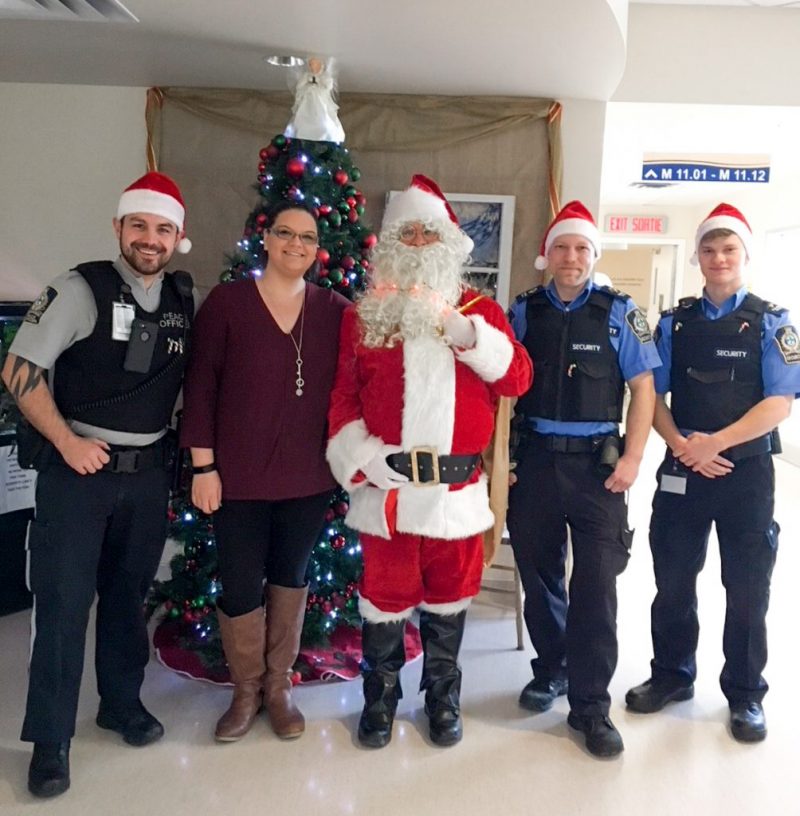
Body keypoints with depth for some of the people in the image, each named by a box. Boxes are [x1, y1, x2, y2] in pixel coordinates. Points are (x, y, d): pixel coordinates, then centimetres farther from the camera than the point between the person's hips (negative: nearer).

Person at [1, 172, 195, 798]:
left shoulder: (184, 299, 4)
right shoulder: (82, 289, -10)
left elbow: (192, 380, 15)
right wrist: (67, 442, -12)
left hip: (149, 471, 4)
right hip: (78, 467, -4)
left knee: (129, 593, 16)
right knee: (63, 601, 1)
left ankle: (122, 700, 34)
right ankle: (50, 739, 15)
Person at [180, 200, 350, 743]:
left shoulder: (336, 310, 1)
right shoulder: (226, 301, -5)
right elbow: (201, 385, -5)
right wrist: (203, 465, -7)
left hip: (309, 475, 2)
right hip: (239, 474, -2)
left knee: (290, 577, 15)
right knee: (239, 586, 7)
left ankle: (279, 686, 34)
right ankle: (246, 690, 30)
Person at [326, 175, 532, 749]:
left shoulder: (480, 310, 8)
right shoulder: (363, 314, 7)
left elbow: (517, 379, -4)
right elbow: (344, 396, 4)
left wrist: (466, 333, -16)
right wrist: (361, 455, -10)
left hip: (457, 487, 1)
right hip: (385, 485, 0)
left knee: (448, 599, 14)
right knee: (384, 598, 10)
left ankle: (443, 698, 34)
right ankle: (381, 698, 32)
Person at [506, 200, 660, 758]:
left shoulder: (618, 312, 1)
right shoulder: (525, 311, 6)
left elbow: (643, 387, 0)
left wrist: (632, 458, -8)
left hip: (597, 465, -2)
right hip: (535, 461, 2)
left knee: (596, 585, -1)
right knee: (538, 575, 13)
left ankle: (590, 703, 14)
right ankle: (551, 670, 35)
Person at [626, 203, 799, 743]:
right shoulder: (674, 323, 7)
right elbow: (652, 395, 3)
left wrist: (714, 442, -18)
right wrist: (682, 446, -13)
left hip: (747, 472, -2)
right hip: (682, 470, 2)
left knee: (747, 590, 8)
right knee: (673, 581, 11)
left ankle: (745, 695, 26)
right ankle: (672, 674, 31)